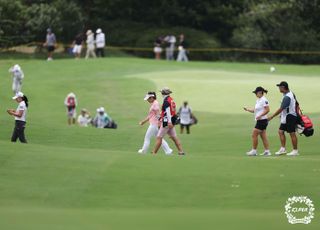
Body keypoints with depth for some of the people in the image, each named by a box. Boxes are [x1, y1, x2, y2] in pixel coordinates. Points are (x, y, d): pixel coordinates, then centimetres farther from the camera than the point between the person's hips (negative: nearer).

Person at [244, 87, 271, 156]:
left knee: (254, 135, -6)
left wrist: (260, 116, -25)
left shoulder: (264, 100, -14)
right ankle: (267, 151, 9)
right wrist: (247, 109, 6)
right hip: (259, 121, 10)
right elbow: (255, 110, 20)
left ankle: (254, 151, 0)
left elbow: (267, 110, -20)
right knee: (263, 136, 9)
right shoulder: (258, 100, 16)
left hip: (262, 120, -10)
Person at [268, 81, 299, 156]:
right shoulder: (291, 94, 9)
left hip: (289, 117, -10)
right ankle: (283, 149, 12)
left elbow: (281, 109, -22)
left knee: (292, 133, -3)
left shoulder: (287, 97, -22)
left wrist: (272, 117, -17)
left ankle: (295, 150, 3)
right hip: (285, 118, 10)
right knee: (281, 131, 10)